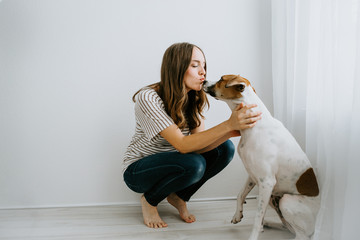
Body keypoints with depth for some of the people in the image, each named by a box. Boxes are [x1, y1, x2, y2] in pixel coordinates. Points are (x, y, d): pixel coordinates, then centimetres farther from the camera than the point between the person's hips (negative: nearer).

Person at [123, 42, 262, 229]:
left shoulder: (193, 99, -4)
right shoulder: (148, 98, -26)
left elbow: (199, 145, -15)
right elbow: (183, 145, -33)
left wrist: (232, 132, -33)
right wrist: (228, 125, -41)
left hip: (170, 164, 7)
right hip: (138, 170, -6)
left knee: (225, 148, -13)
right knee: (193, 164, -34)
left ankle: (178, 197, 4)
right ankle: (149, 200, -5)